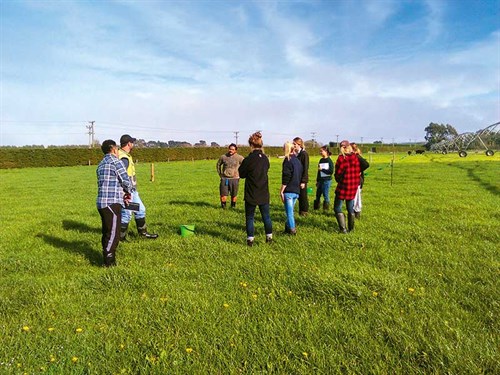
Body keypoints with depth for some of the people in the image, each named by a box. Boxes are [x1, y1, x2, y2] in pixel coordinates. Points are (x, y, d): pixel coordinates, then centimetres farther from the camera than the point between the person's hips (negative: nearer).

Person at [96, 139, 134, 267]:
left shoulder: (101, 164, 20)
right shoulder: (114, 161, -7)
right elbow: (126, 181, -11)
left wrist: (122, 196, 18)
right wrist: (128, 192, 9)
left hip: (102, 202, 9)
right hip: (112, 203, -9)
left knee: (106, 232, 16)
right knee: (113, 234, -4)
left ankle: (108, 259, 24)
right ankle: (109, 262, -1)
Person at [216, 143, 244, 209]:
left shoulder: (239, 158, -4)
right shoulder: (223, 157, 1)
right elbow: (218, 164, 18)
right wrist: (220, 174, 13)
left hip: (234, 179, -1)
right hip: (224, 179, 1)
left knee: (234, 195, 6)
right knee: (223, 194, -3)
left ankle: (233, 206, 23)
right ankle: (223, 206, 14)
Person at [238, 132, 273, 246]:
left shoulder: (248, 160, -16)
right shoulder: (265, 158, 0)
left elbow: (241, 174, -5)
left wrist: (241, 165, 11)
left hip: (251, 195, -4)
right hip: (264, 194, 4)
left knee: (249, 217, 8)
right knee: (266, 216, 16)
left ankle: (250, 240, 9)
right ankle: (269, 237, 24)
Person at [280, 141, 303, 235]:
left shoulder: (288, 160, -12)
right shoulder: (297, 160, 12)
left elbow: (285, 178, -16)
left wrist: (281, 191, -11)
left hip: (289, 191, -8)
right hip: (296, 191, 8)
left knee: (289, 211, -2)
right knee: (290, 210, 17)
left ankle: (292, 229, -1)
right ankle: (288, 227, 25)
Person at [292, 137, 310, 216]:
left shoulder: (304, 154, -13)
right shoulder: (296, 154, 10)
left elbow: (305, 168, -16)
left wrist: (303, 181, -19)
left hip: (302, 179, -7)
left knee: (303, 195, 2)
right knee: (299, 196, 12)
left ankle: (304, 211, 14)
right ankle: (300, 211, 23)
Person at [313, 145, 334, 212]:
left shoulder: (329, 161, -9)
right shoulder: (321, 160, 10)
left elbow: (331, 171, -15)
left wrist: (322, 169, -16)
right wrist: (317, 180, 17)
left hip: (326, 180, -6)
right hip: (320, 180, 6)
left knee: (326, 195, -1)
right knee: (318, 195, 11)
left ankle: (326, 209, 10)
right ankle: (316, 207, 22)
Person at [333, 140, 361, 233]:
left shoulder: (341, 158, -16)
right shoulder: (355, 157, -1)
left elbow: (338, 174, -9)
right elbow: (358, 172, 5)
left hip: (343, 186, -5)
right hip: (354, 186, 5)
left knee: (337, 208, 6)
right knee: (350, 208, 18)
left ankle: (343, 229, 0)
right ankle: (351, 228, 24)